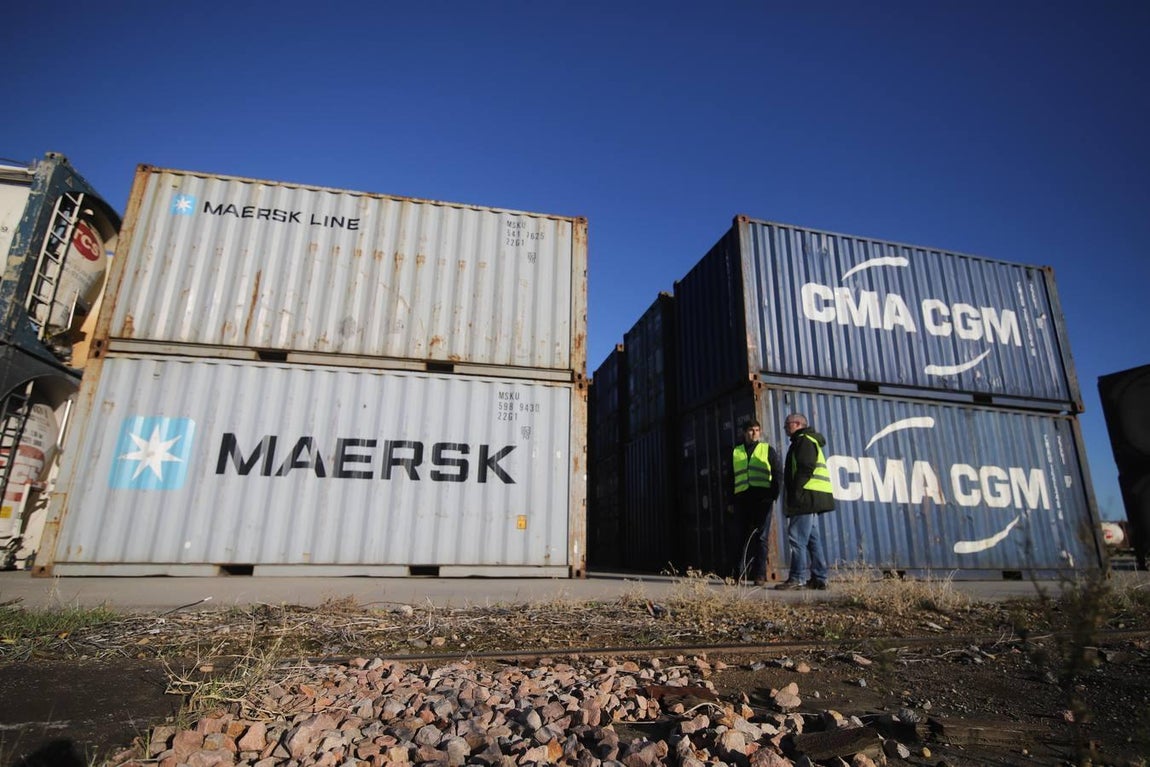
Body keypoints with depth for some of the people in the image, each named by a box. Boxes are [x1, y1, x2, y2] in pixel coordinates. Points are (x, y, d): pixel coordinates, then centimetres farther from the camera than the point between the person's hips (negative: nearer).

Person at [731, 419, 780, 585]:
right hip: (742, 498, 2)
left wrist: (774, 495, -6)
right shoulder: (735, 452, 18)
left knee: (761, 536, -2)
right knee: (744, 536, 5)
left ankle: (760, 575, 0)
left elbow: (776, 475, 7)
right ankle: (741, 573, 8)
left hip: (762, 498, -2)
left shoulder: (768, 450, 12)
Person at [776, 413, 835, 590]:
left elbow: (806, 469, -18)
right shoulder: (809, 440, 26)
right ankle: (818, 579, 14)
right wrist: (794, 495, 19)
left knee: (797, 538, -11)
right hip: (811, 499, 11)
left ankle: (797, 578, -11)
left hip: (807, 496, -11)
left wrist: (795, 492, -20)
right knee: (813, 539, 11)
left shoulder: (804, 440, -6)